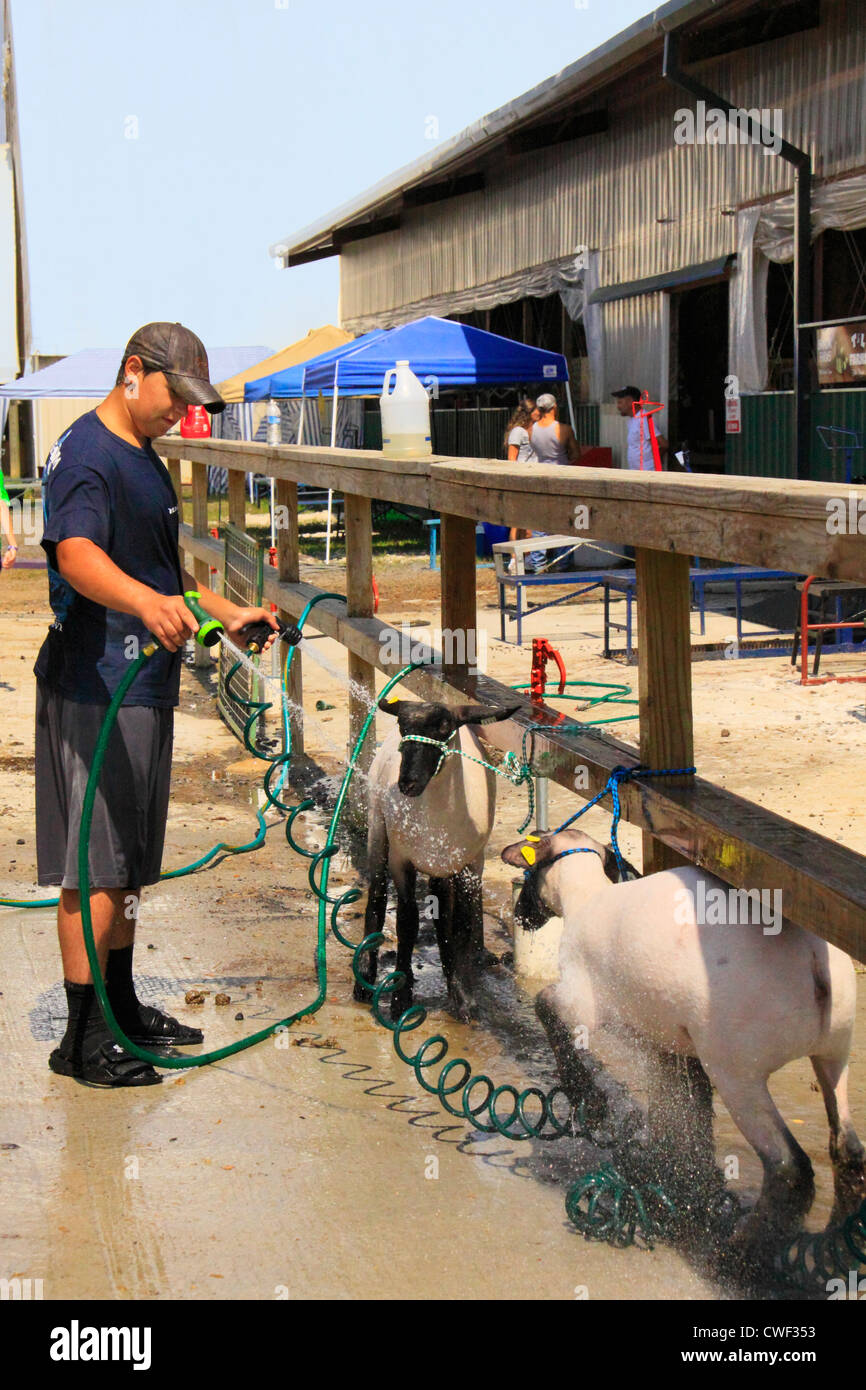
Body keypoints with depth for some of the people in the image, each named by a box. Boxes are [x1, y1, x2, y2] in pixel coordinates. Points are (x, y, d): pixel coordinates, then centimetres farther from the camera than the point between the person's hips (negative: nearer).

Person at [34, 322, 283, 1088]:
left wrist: (228, 614, 22)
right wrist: (147, 601, -50)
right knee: (95, 864, -6)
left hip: (145, 681, 10)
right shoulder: (86, 454, -15)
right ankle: (84, 1038, 0)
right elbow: (76, 553, -34)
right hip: (95, 688, -10)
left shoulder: (145, 458, 18)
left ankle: (122, 1007, 28)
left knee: (129, 859, 17)